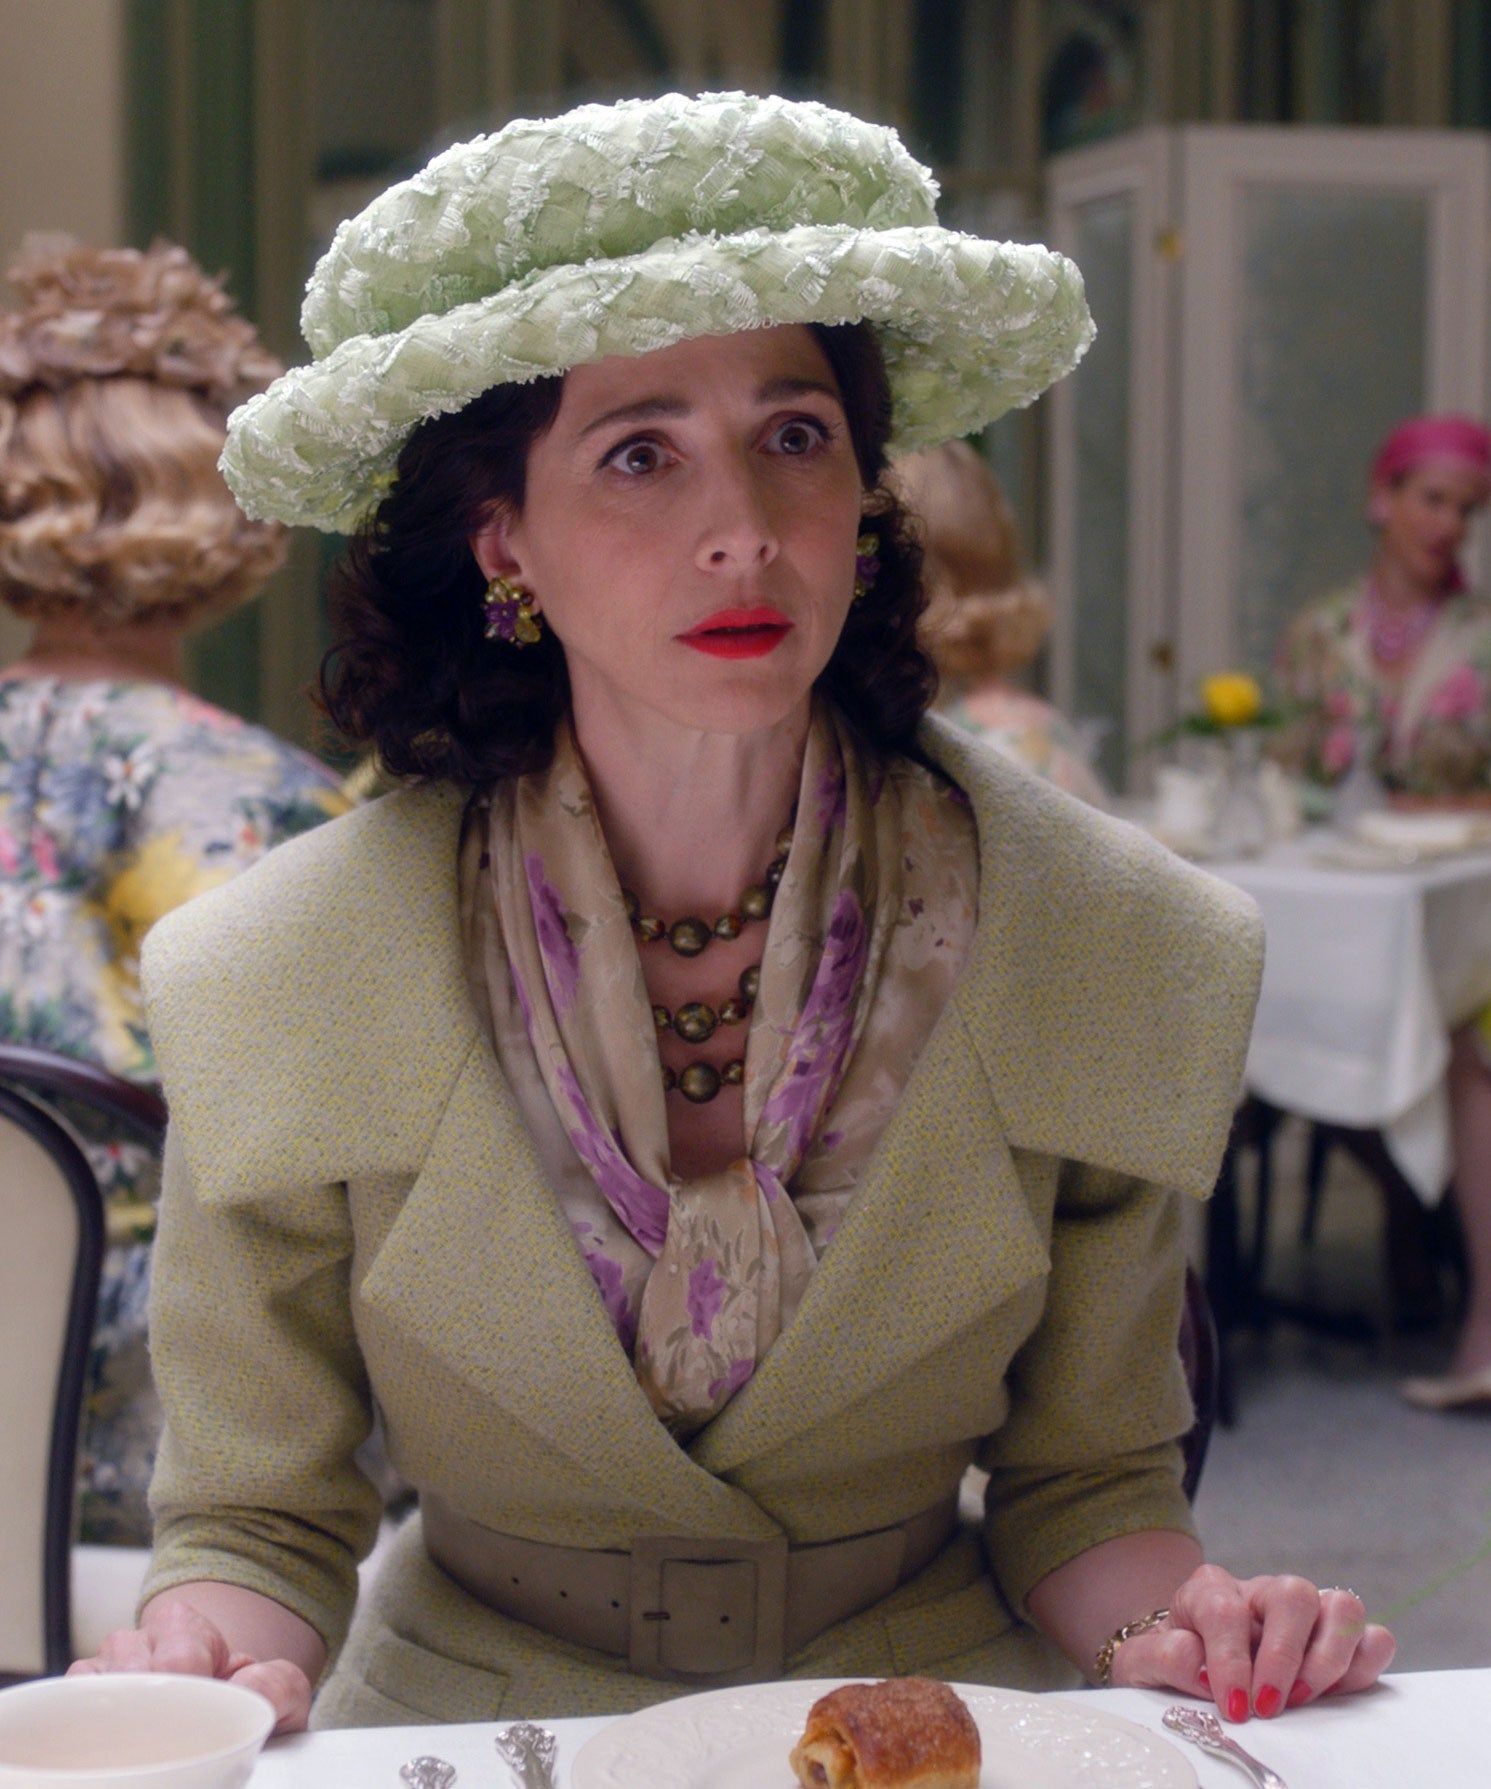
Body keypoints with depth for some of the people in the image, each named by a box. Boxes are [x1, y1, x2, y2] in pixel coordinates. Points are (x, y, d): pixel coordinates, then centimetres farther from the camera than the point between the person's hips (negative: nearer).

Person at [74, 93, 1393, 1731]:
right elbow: (255, 1519, -3)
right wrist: (214, 1648, -24)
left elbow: (1084, 1479, 3)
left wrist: (1177, 1617, -18)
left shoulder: (1108, 949, -9)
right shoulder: (284, 984, -12)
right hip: (472, 1726, -3)